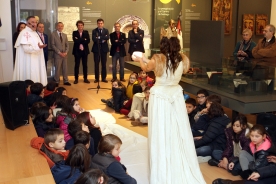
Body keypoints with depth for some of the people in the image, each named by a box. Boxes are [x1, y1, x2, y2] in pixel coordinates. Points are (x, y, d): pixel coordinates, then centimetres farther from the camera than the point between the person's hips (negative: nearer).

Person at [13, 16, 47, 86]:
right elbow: (26, 48, -23)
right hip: (29, 62, -9)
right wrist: (38, 47, -32)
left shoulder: (34, 33, 15)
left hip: (35, 61, 9)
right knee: (30, 80, -6)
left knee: (35, 77, 11)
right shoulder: (25, 33, -15)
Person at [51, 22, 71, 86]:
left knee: (65, 68, 7)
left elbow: (67, 45, 12)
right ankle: (56, 82, 8)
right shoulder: (53, 34, -2)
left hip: (64, 54, 5)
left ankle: (65, 81, 15)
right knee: (57, 69, -1)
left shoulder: (65, 35, 15)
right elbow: (53, 45, -8)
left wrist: (66, 52, -5)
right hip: (57, 55, -5)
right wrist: (59, 52, -14)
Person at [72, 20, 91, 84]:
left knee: (85, 65, 6)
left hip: (84, 50, 2)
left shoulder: (86, 32, 7)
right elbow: (75, 41, -14)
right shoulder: (74, 32, 2)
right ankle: (76, 79, 8)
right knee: (77, 65, 1)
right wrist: (84, 40, -14)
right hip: (77, 51, -2)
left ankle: (85, 78, 14)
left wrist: (80, 41, -12)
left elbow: (88, 41, -7)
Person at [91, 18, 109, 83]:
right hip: (96, 49, -1)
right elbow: (94, 39, -14)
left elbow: (107, 37, -13)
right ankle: (96, 78, 10)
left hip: (104, 49, 1)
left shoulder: (106, 30, 6)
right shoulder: (94, 31, 2)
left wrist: (99, 37, -18)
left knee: (104, 64, 6)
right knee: (96, 64, 2)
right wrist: (102, 40, -15)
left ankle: (104, 78, 13)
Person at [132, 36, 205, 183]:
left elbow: (146, 68, 5)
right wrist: (147, 60, 23)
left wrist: (140, 60, 29)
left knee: (161, 133, 5)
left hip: (160, 97, -3)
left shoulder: (158, 59, -15)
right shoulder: (182, 59, -5)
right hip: (176, 96, 4)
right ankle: (182, 168, 25)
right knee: (178, 132, 12)